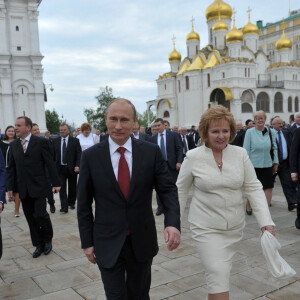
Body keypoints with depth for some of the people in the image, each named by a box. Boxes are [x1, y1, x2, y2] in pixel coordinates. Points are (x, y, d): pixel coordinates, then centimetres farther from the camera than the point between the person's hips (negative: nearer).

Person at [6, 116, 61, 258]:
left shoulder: (40, 142, -4)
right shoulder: (13, 145, 8)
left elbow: (50, 163, -4)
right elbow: (11, 168, 11)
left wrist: (56, 183, -7)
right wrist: (10, 187, 6)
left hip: (38, 187, -4)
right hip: (23, 189, 4)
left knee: (40, 215, -9)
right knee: (31, 219, 9)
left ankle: (47, 239, 17)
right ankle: (38, 245, 23)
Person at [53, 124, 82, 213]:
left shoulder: (75, 141, -1)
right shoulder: (55, 141, 6)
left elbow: (79, 154, -6)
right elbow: (53, 155, 8)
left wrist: (77, 165, -18)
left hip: (72, 168, -1)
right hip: (60, 168, 1)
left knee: (72, 187, 12)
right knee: (62, 187, -6)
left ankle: (71, 203, 31)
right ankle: (64, 207, -4)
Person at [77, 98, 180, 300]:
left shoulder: (151, 152, -6)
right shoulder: (91, 156, -6)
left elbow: (168, 189, -5)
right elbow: (83, 203, -1)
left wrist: (173, 223, -22)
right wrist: (87, 242, 0)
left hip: (142, 241, 1)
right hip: (108, 243, -1)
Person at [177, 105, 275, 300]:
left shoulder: (240, 154, -4)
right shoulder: (193, 157, -9)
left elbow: (254, 188, -2)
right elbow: (181, 191, 1)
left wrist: (266, 221, -11)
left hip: (235, 226, 3)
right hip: (206, 228, -3)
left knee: (219, 273, 18)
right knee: (219, 277, -9)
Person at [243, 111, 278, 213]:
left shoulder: (271, 132, 4)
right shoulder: (250, 132, -5)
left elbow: (274, 148, 11)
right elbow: (246, 150, -4)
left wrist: (276, 162, 7)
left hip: (267, 165, 3)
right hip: (253, 165, -2)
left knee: (268, 187, 1)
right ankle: (249, 207, 32)